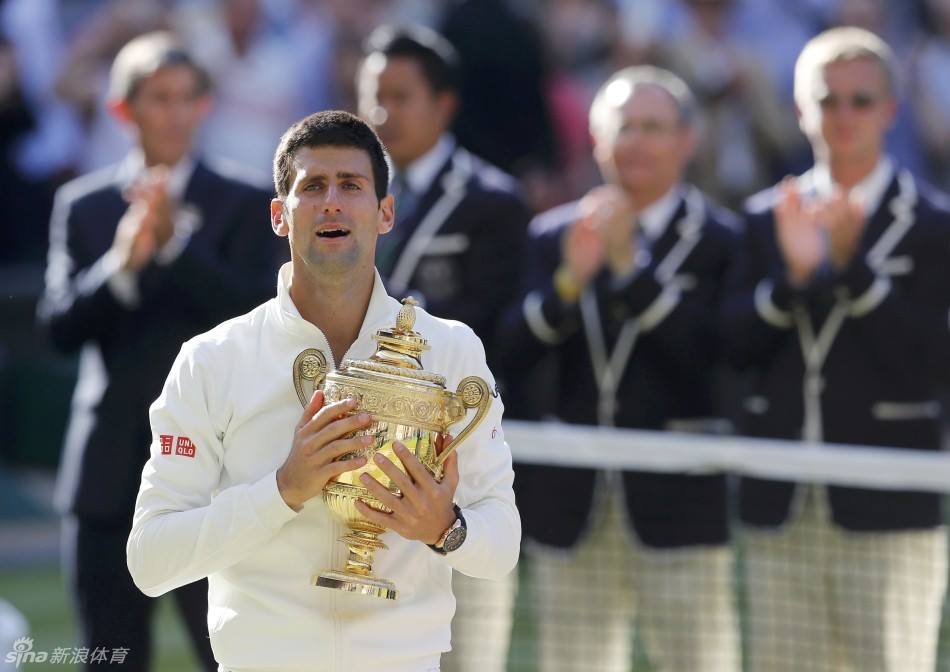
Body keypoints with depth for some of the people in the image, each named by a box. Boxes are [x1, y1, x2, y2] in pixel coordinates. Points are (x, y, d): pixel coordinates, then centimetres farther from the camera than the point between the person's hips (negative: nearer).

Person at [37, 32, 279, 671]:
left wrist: (176, 241, -22)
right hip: (111, 470, 3)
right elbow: (60, 325, -2)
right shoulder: (84, 206, 8)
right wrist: (122, 262, -20)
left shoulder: (244, 207, 3)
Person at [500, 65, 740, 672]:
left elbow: (714, 352, -15)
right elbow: (512, 351, 0)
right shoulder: (553, 236, 11)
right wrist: (570, 280, -17)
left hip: (679, 501, -4)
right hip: (572, 504, 4)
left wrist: (630, 267, -18)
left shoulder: (721, 242, -1)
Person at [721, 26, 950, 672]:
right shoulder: (768, 218, 11)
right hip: (782, 508, 4)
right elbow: (736, 345, 1)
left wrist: (854, 266, -18)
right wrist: (792, 274, -15)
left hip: (885, 510, -4)